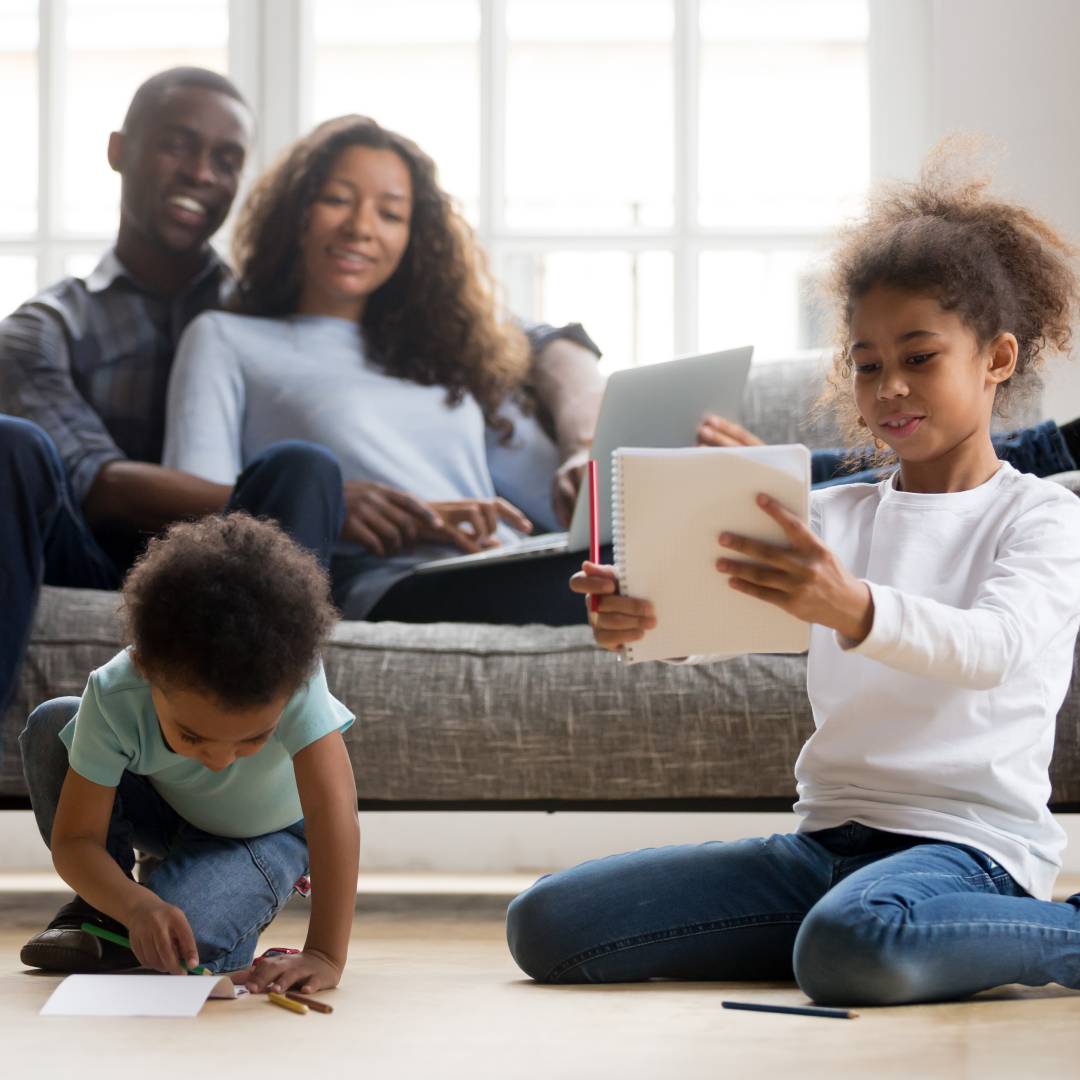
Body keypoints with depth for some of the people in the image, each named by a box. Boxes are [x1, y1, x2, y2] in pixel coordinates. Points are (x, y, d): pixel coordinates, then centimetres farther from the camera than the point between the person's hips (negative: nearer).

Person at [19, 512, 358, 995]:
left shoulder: (292, 675, -41)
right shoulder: (114, 697, -34)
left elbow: (335, 810, -46)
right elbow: (75, 840, -29)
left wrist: (325, 956, -52)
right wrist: (137, 907, -49)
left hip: (270, 832, -3)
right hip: (169, 810, 3)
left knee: (185, 937, -33)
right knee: (52, 726, -23)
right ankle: (102, 910, -6)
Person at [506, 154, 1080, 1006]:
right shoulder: (836, 514, 17)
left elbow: (995, 647, -21)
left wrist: (852, 609, -42)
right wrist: (640, 616, -25)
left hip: (971, 845, -7)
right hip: (827, 838, 7)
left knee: (857, 948, -44)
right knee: (544, 924, -7)